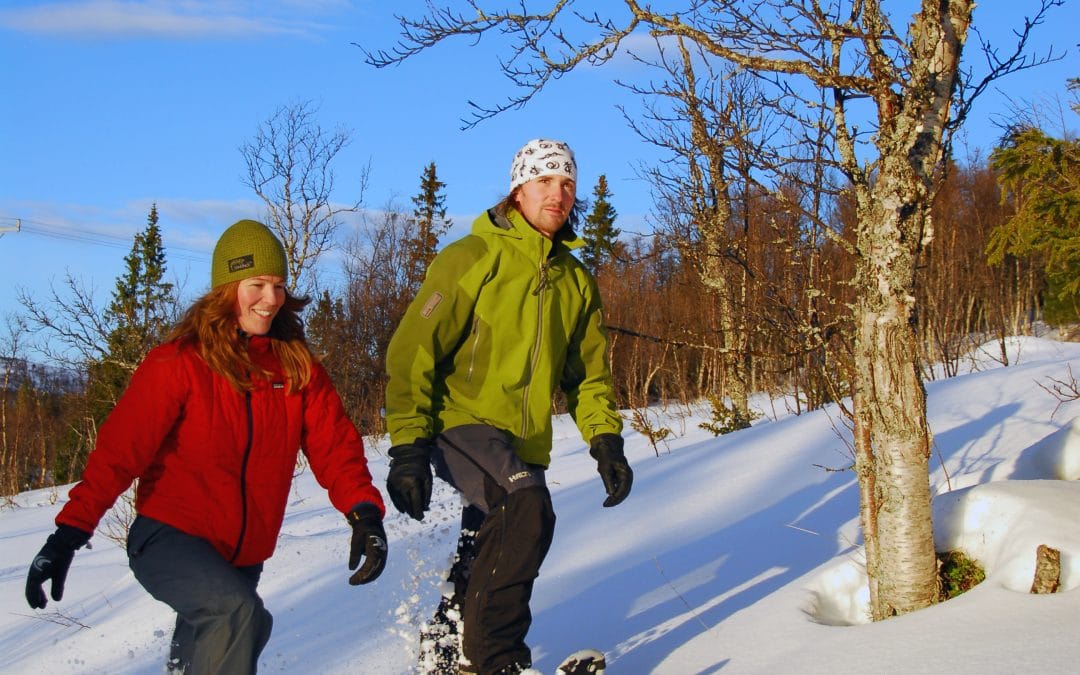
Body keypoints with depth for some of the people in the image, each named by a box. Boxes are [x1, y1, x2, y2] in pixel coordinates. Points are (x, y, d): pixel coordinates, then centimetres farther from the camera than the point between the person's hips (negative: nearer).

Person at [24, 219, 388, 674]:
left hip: (242, 556, 6)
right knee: (238, 611, -32)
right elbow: (120, 449, -16)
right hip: (169, 537, -5)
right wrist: (70, 532, -25)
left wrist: (363, 510, -24)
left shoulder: (297, 367, 2)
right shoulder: (179, 363, -11)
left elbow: (334, 443, -6)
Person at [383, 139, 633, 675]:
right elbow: (413, 351, -10)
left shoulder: (576, 279, 12)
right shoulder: (474, 258, -7)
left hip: (525, 445, 7)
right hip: (460, 423, -7)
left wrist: (606, 440, 3)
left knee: (487, 569, 12)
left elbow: (589, 373, 19)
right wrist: (408, 445, -18)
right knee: (528, 508, -31)